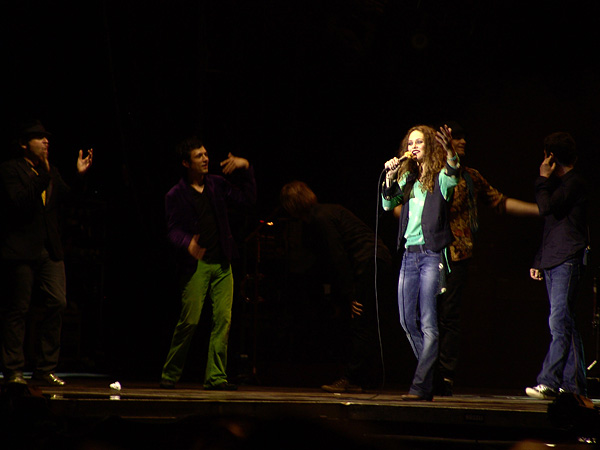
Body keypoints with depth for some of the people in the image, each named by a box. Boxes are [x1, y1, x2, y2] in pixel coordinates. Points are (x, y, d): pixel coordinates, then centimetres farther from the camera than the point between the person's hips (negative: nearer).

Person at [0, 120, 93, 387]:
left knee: (57, 304, -2)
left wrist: (78, 176, 4)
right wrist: (43, 176, -22)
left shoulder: (51, 172, 19)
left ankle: (45, 368, 6)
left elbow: (64, 201, 13)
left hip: (50, 250, 6)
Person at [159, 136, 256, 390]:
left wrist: (246, 169, 2)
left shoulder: (217, 185, 12)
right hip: (196, 265, -4)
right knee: (190, 320, -8)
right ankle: (170, 374, 8)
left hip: (221, 264, 5)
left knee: (223, 319, -3)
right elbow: (173, 230, -8)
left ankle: (216, 377, 1)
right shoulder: (176, 195, -1)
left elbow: (247, 200, 11)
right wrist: (188, 244, -29)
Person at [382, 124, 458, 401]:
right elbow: (388, 204, 10)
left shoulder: (440, 177, -2)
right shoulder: (408, 178, 16)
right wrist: (390, 177, -5)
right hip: (410, 253, 7)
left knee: (428, 322, -10)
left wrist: (449, 152, -43)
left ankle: (421, 386, -10)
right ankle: (430, 373, 20)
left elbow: (453, 176, -25)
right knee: (408, 320, 7)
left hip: (432, 253, -7)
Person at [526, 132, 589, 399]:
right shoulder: (559, 184, 23)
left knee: (559, 322, -16)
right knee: (564, 324, 8)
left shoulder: (575, 182, -7)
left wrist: (542, 180, -6)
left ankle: (549, 382, -23)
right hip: (553, 262, 10)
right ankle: (574, 385, 9)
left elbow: (547, 208, -20)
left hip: (568, 261, -10)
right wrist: (538, 261, 24)